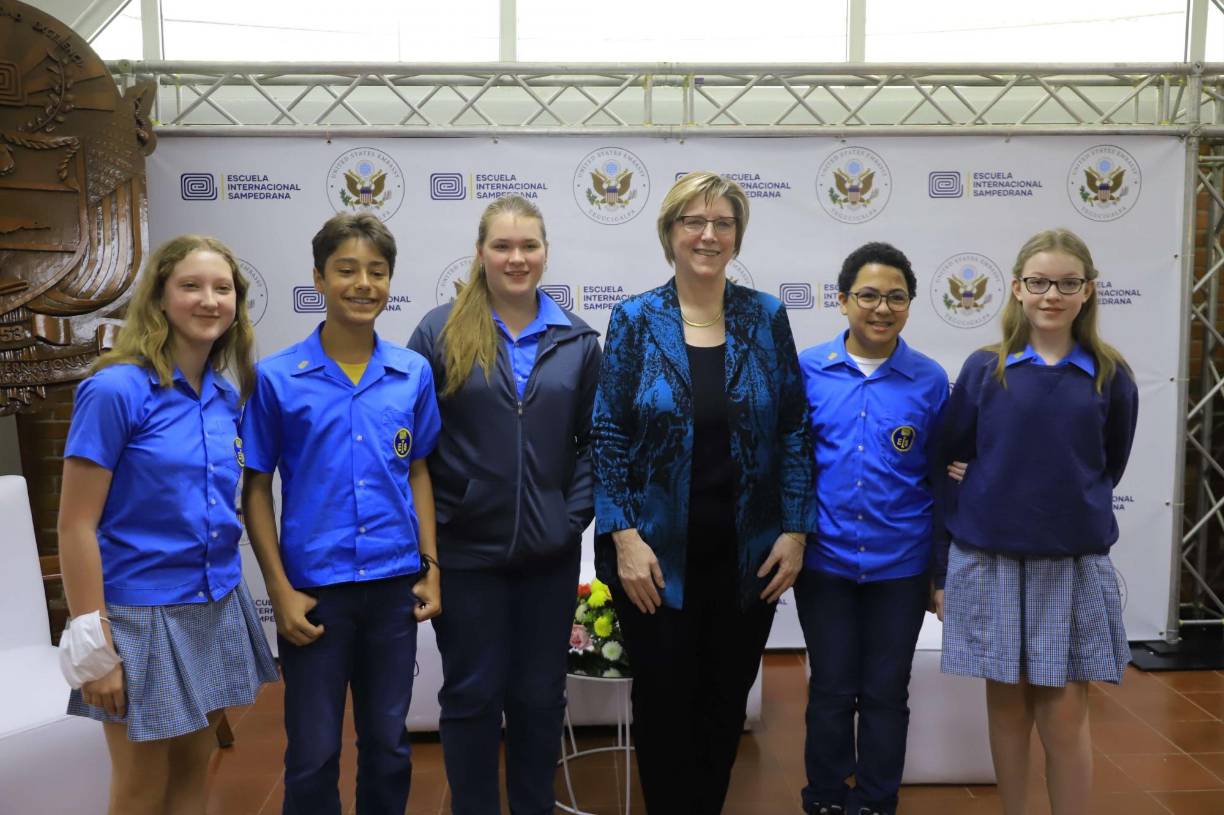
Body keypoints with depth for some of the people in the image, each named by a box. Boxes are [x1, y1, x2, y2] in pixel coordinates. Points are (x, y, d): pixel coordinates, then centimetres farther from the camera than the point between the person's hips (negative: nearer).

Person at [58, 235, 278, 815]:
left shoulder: (226, 396, 3)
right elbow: (76, 527, -15)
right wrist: (94, 647, -17)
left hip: (216, 607, 6)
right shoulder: (115, 389, -16)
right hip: (143, 612, -5)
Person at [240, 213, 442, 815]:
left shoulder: (413, 373, 0)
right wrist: (280, 590, -7)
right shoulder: (276, 377, -6)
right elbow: (257, 490, -2)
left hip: (395, 584, 2)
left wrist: (431, 568, 4)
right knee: (313, 751, 10)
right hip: (314, 588, -2)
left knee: (388, 741, 16)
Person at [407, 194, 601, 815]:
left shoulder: (578, 339, 3)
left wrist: (577, 513, -4)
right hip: (466, 551, -2)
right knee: (472, 694, 11)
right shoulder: (442, 331, -4)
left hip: (550, 552, 2)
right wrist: (429, 520, -7)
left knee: (540, 696, 15)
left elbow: (595, 440, 6)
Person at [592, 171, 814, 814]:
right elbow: (609, 435, -5)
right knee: (663, 701, 9)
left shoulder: (766, 317, 2)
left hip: (747, 555, 2)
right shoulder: (635, 319, -3)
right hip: (656, 555, -2)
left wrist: (795, 530, -3)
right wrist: (624, 537, -12)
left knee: (727, 702, 15)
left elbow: (793, 431, 3)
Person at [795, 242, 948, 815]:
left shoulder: (929, 380, -1)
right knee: (831, 691, 12)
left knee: (886, 693, 12)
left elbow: (939, 477, 4)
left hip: (900, 565, 1)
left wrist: (941, 568, 4)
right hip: (824, 560, 0)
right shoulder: (808, 370, -4)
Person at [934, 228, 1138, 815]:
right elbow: (949, 467, 1)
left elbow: (1108, 468, 14)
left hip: (1072, 565, 0)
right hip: (989, 560, 0)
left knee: (1065, 714, 2)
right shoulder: (984, 369, -1)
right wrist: (942, 569, 1)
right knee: (1007, 701, 10)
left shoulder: (1110, 377, 1)